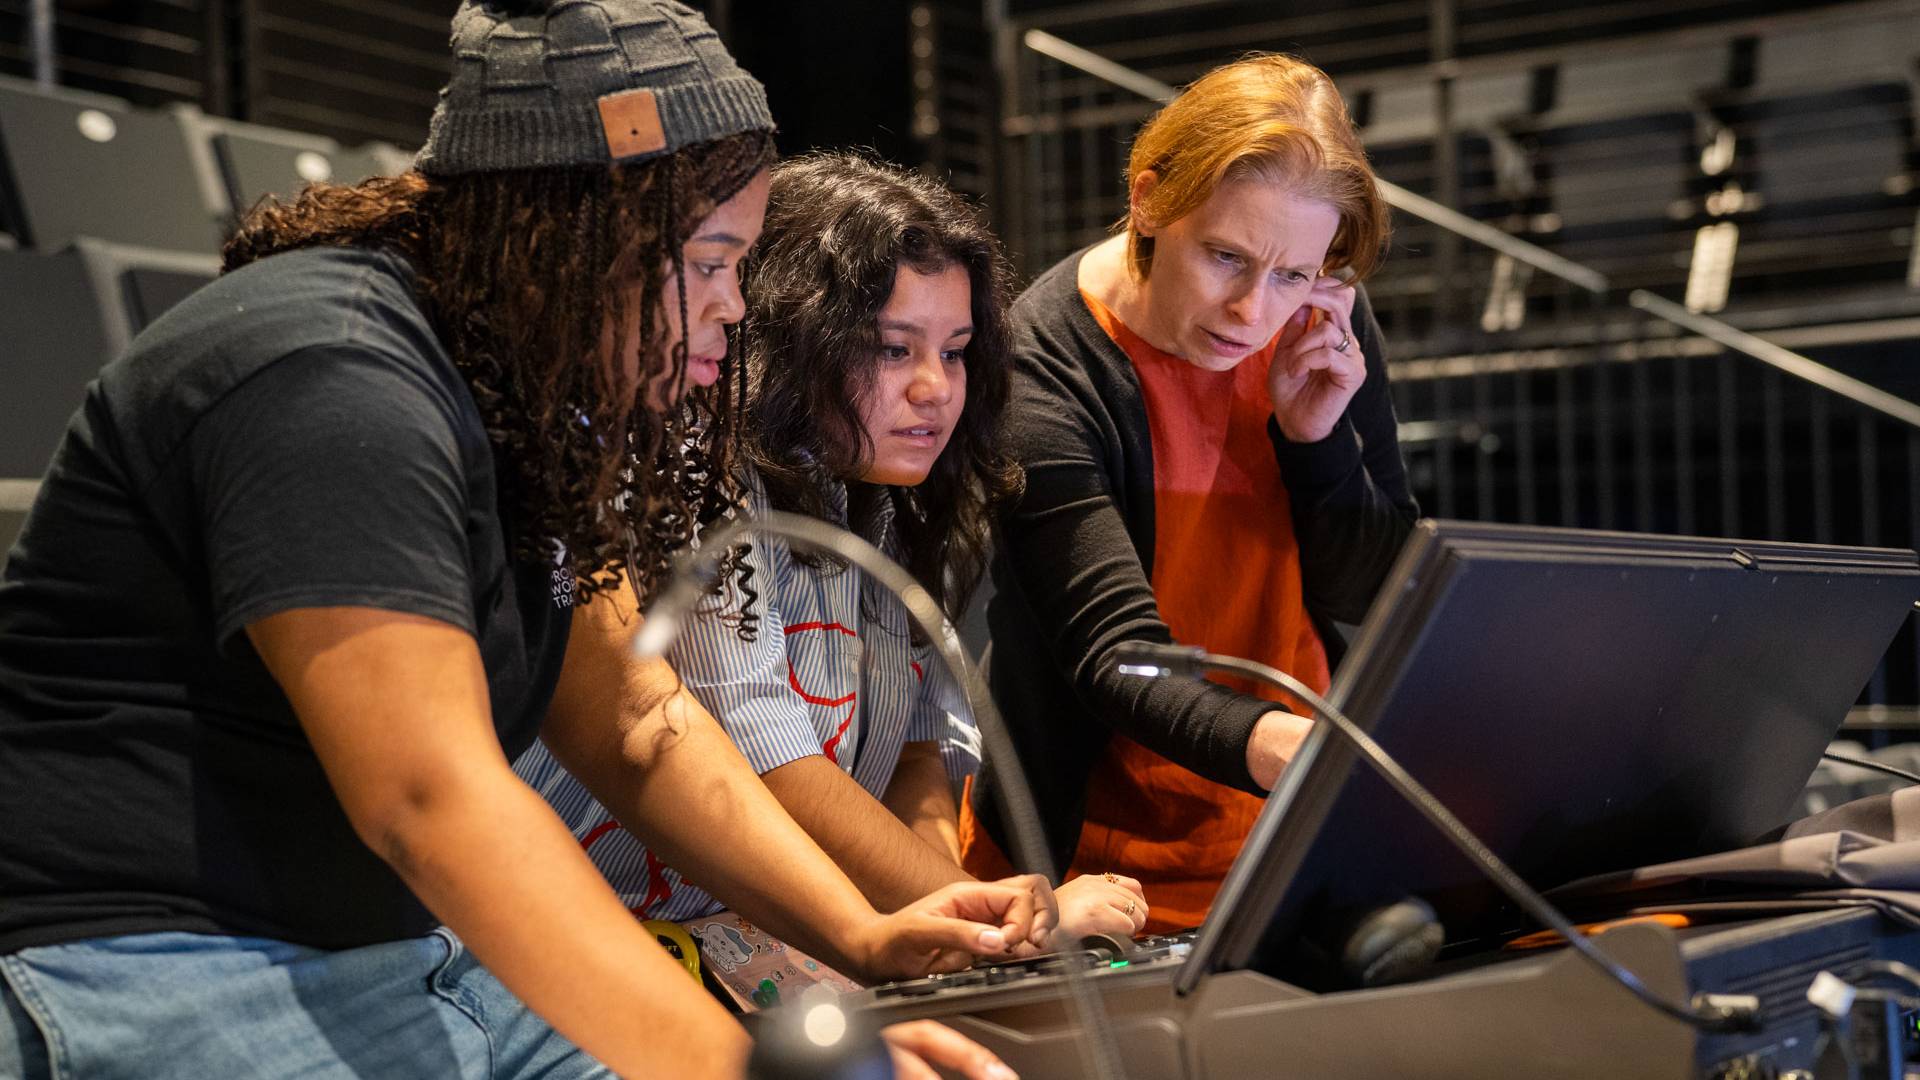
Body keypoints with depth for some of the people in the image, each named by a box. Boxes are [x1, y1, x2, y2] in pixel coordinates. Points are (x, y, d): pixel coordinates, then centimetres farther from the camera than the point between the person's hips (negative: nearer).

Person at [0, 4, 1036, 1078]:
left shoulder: (523, 408, 12)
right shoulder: (332, 382, -20)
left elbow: (623, 713, 9)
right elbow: (430, 795, -31)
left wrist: (858, 936, -3)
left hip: (406, 952, 9)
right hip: (149, 976, -9)